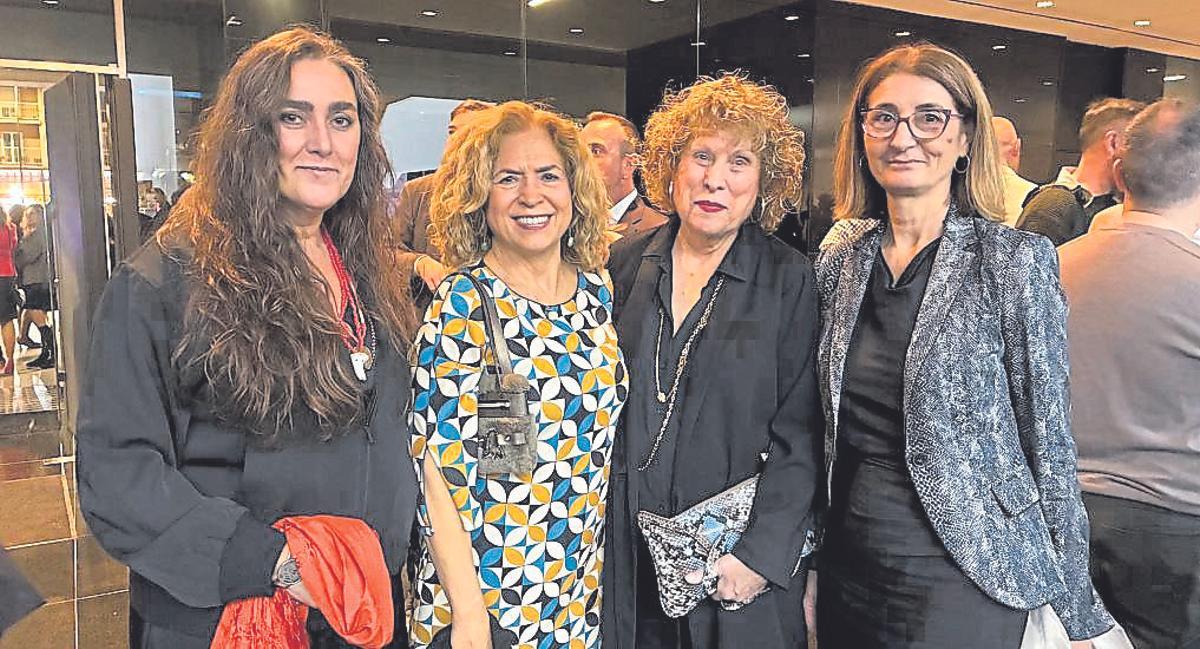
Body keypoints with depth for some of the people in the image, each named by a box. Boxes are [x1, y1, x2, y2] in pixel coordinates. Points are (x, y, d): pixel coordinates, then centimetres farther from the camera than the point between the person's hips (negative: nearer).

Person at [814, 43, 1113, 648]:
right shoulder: (839, 256, 1)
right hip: (847, 564, 5)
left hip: (961, 576, -4)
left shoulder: (1015, 261, -11)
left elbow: (1050, 444, -7)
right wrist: (806, 540, 11)